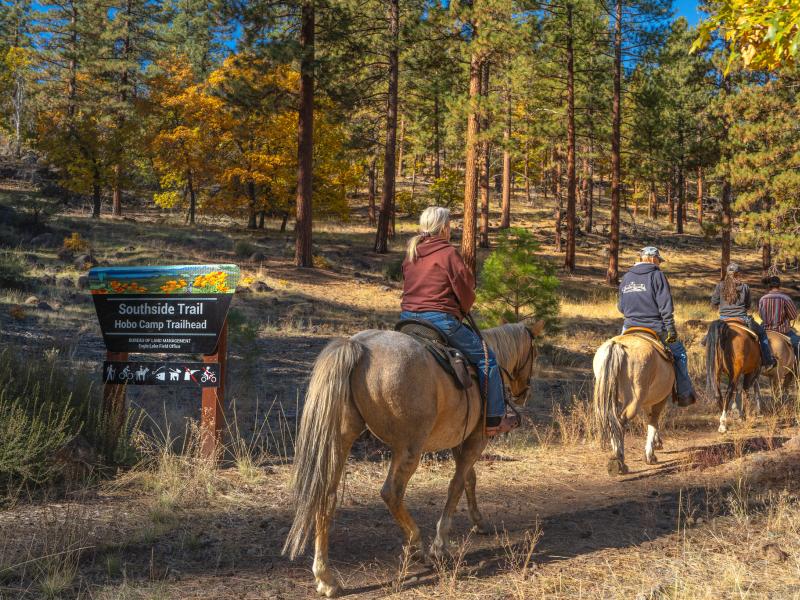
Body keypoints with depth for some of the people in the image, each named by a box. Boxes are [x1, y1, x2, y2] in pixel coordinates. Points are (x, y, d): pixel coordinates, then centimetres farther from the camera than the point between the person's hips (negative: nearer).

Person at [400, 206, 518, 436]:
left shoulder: (411, 254, 13)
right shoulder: (448, 253, -8)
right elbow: (465, 290, -6)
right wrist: (461, 313, 15)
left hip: (408, 317, 7)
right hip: (440, 319, -7)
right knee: (485, 358, 3)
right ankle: (494, 419, 3)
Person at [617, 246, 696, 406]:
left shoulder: (626, 277, 10)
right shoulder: (657, 275, -6)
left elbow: (621, 307, 14)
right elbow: (665, 306, -13)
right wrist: (671, 329, -12)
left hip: (630, 327, 4)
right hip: (654, 327, -4)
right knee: (679, 352, 14)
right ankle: (684, 394, 12)